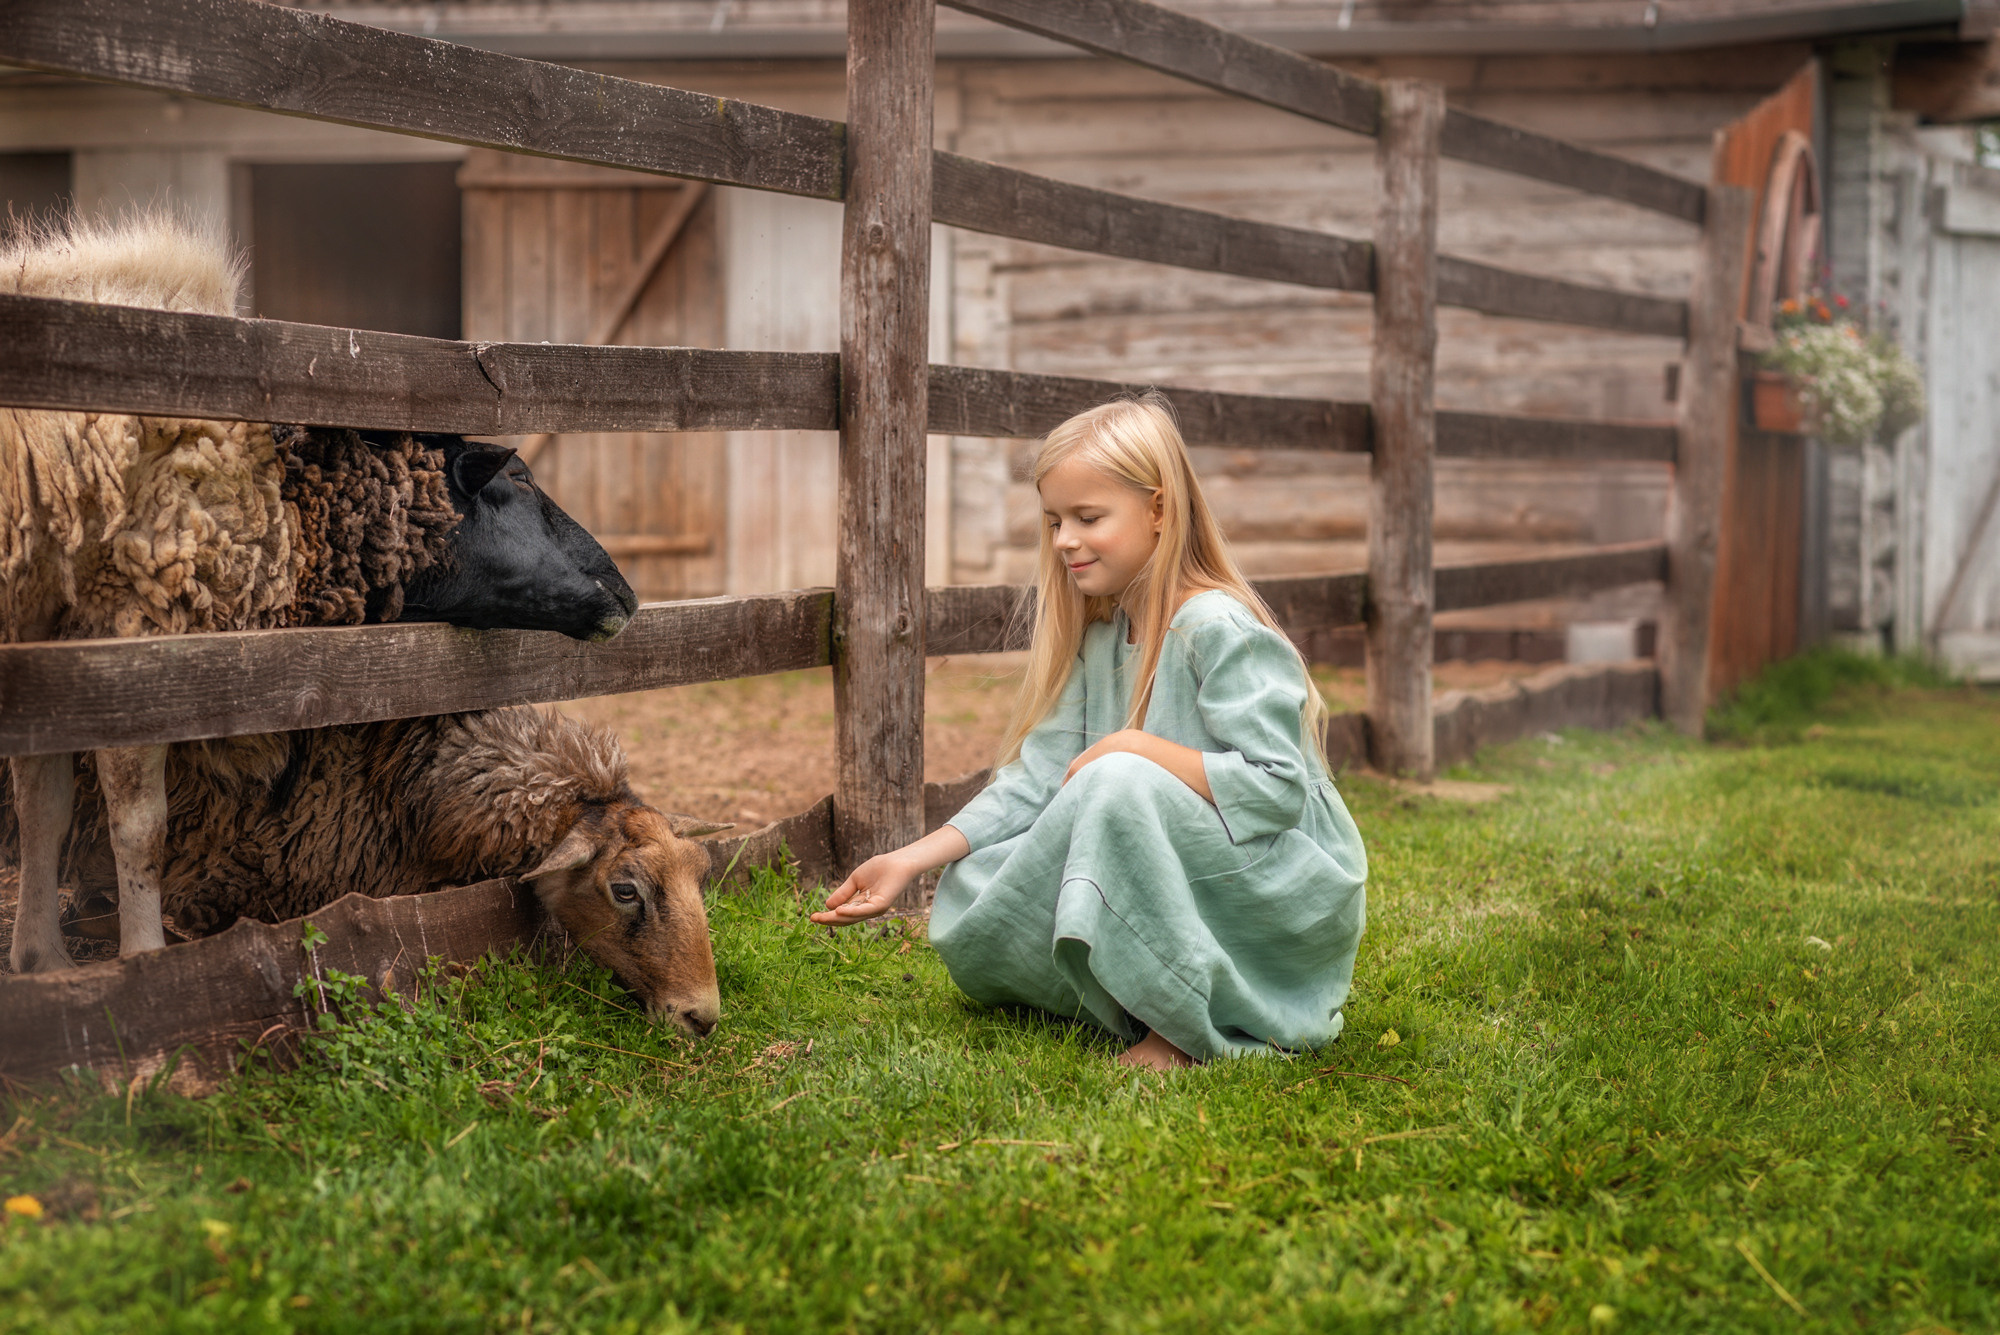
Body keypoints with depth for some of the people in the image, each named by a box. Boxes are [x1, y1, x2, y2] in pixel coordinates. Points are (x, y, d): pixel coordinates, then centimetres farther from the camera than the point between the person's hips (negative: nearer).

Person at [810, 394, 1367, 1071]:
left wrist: (1134, 749, -25)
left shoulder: (1218, 630, -16)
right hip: (1172, 881, 8)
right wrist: (912, 859, -4)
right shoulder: (1098, 634, 9)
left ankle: (1189, 1026, -22)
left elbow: (1277, 790, -23)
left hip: (1287, 887, -8)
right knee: (968, 900, -4)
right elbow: (1035, 779, 5)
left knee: (1120, 783, -33)